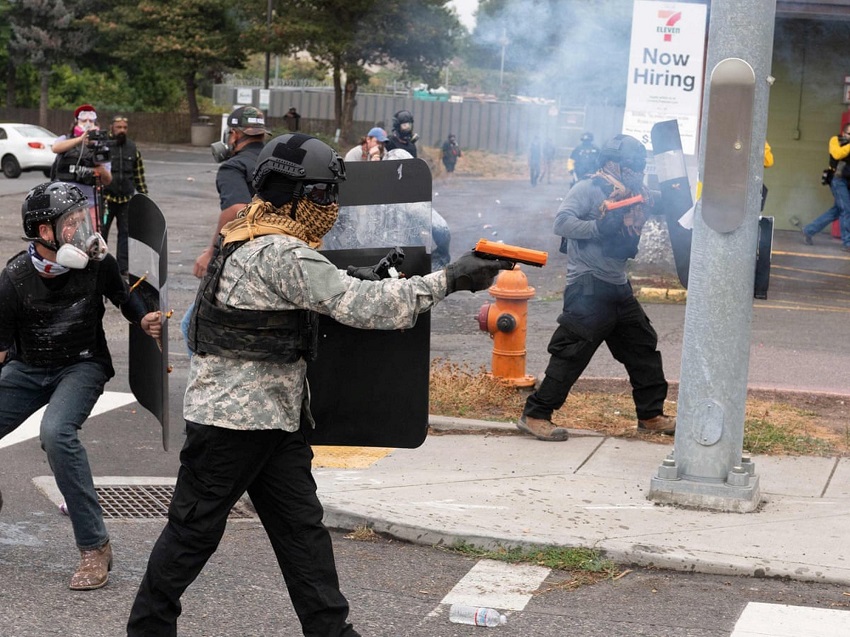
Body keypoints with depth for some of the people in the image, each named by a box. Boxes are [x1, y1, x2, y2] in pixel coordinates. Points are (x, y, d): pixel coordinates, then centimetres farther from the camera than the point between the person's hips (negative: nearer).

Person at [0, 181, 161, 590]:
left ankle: (94, 547, -26)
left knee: (56, 432, -32)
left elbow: (122, 295, 8)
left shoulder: (97, 264, -15)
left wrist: (144, 319, -10)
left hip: (82, 366, -3)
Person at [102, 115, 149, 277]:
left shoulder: (133, 148, 9)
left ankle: (123, 269, 11)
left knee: (125, 233, 5)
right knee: (101, 232, 2)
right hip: (106, 198, -4)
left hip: (126, 199, 4)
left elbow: (139, 174, 15)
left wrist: (144, 195, 12)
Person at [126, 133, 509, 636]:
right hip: (232, 419, -10)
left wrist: (355, 280, 2)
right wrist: (449, 280, -22)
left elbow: (324, 290, 22)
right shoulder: (281, 254, -22)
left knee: (302, 528, 9)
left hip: (277, 417, 10)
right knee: (195, 531, 4)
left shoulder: (254, 241, 9)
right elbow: (363, 306, -26)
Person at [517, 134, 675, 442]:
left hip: (618, 287, 8)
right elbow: (562, 221, -19)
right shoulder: (588, 190, -9)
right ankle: (535, 415, -5)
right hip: (588, 286, -8)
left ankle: (651, 415, 24)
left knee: (643, 348, 13)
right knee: (572, 352, -11)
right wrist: (599, 227, -29)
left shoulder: (632, 198, 15)